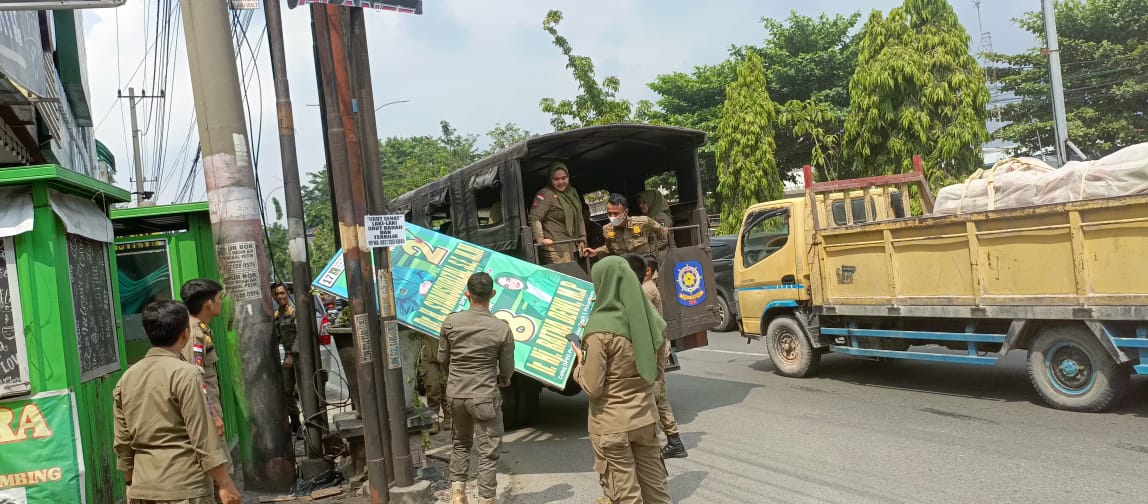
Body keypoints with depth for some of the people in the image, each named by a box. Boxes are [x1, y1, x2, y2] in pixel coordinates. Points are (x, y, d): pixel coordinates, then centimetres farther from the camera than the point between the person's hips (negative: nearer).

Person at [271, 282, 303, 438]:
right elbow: (278, 337, 19)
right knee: (287, 391, 11)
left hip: (298, 353, -8)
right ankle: (295, 424, 23)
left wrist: (292, 355, -22)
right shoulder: (276, 314, 13)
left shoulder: (295, 310, -11)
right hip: (288, 354, 8)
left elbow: (299, 335, -17)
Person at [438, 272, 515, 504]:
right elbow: (507, 370, -3)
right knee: (489, 453, 6)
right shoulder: (502, 329, -13)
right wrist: (502, 380, 20)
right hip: (485, 398, -4)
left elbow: (442, 358, 5)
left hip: (456, 394, 4)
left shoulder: (451, 322, -7)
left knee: (461, 444, 24)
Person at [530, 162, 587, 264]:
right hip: (555, 249, -8)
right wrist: (540, 239, -25)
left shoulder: (573, 192, 16)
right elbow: (534, 218, -15)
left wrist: (582, 239, 17)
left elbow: (579, 218, 24)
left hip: (573, 247, 8)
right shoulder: (546, 194, -8)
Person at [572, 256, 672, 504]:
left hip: (612, 426, -6)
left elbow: (592, 387, -16)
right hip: (646, 420, 6)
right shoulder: (648, 318, 1)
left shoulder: (601, 327, -19)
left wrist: (581, 364, 1)